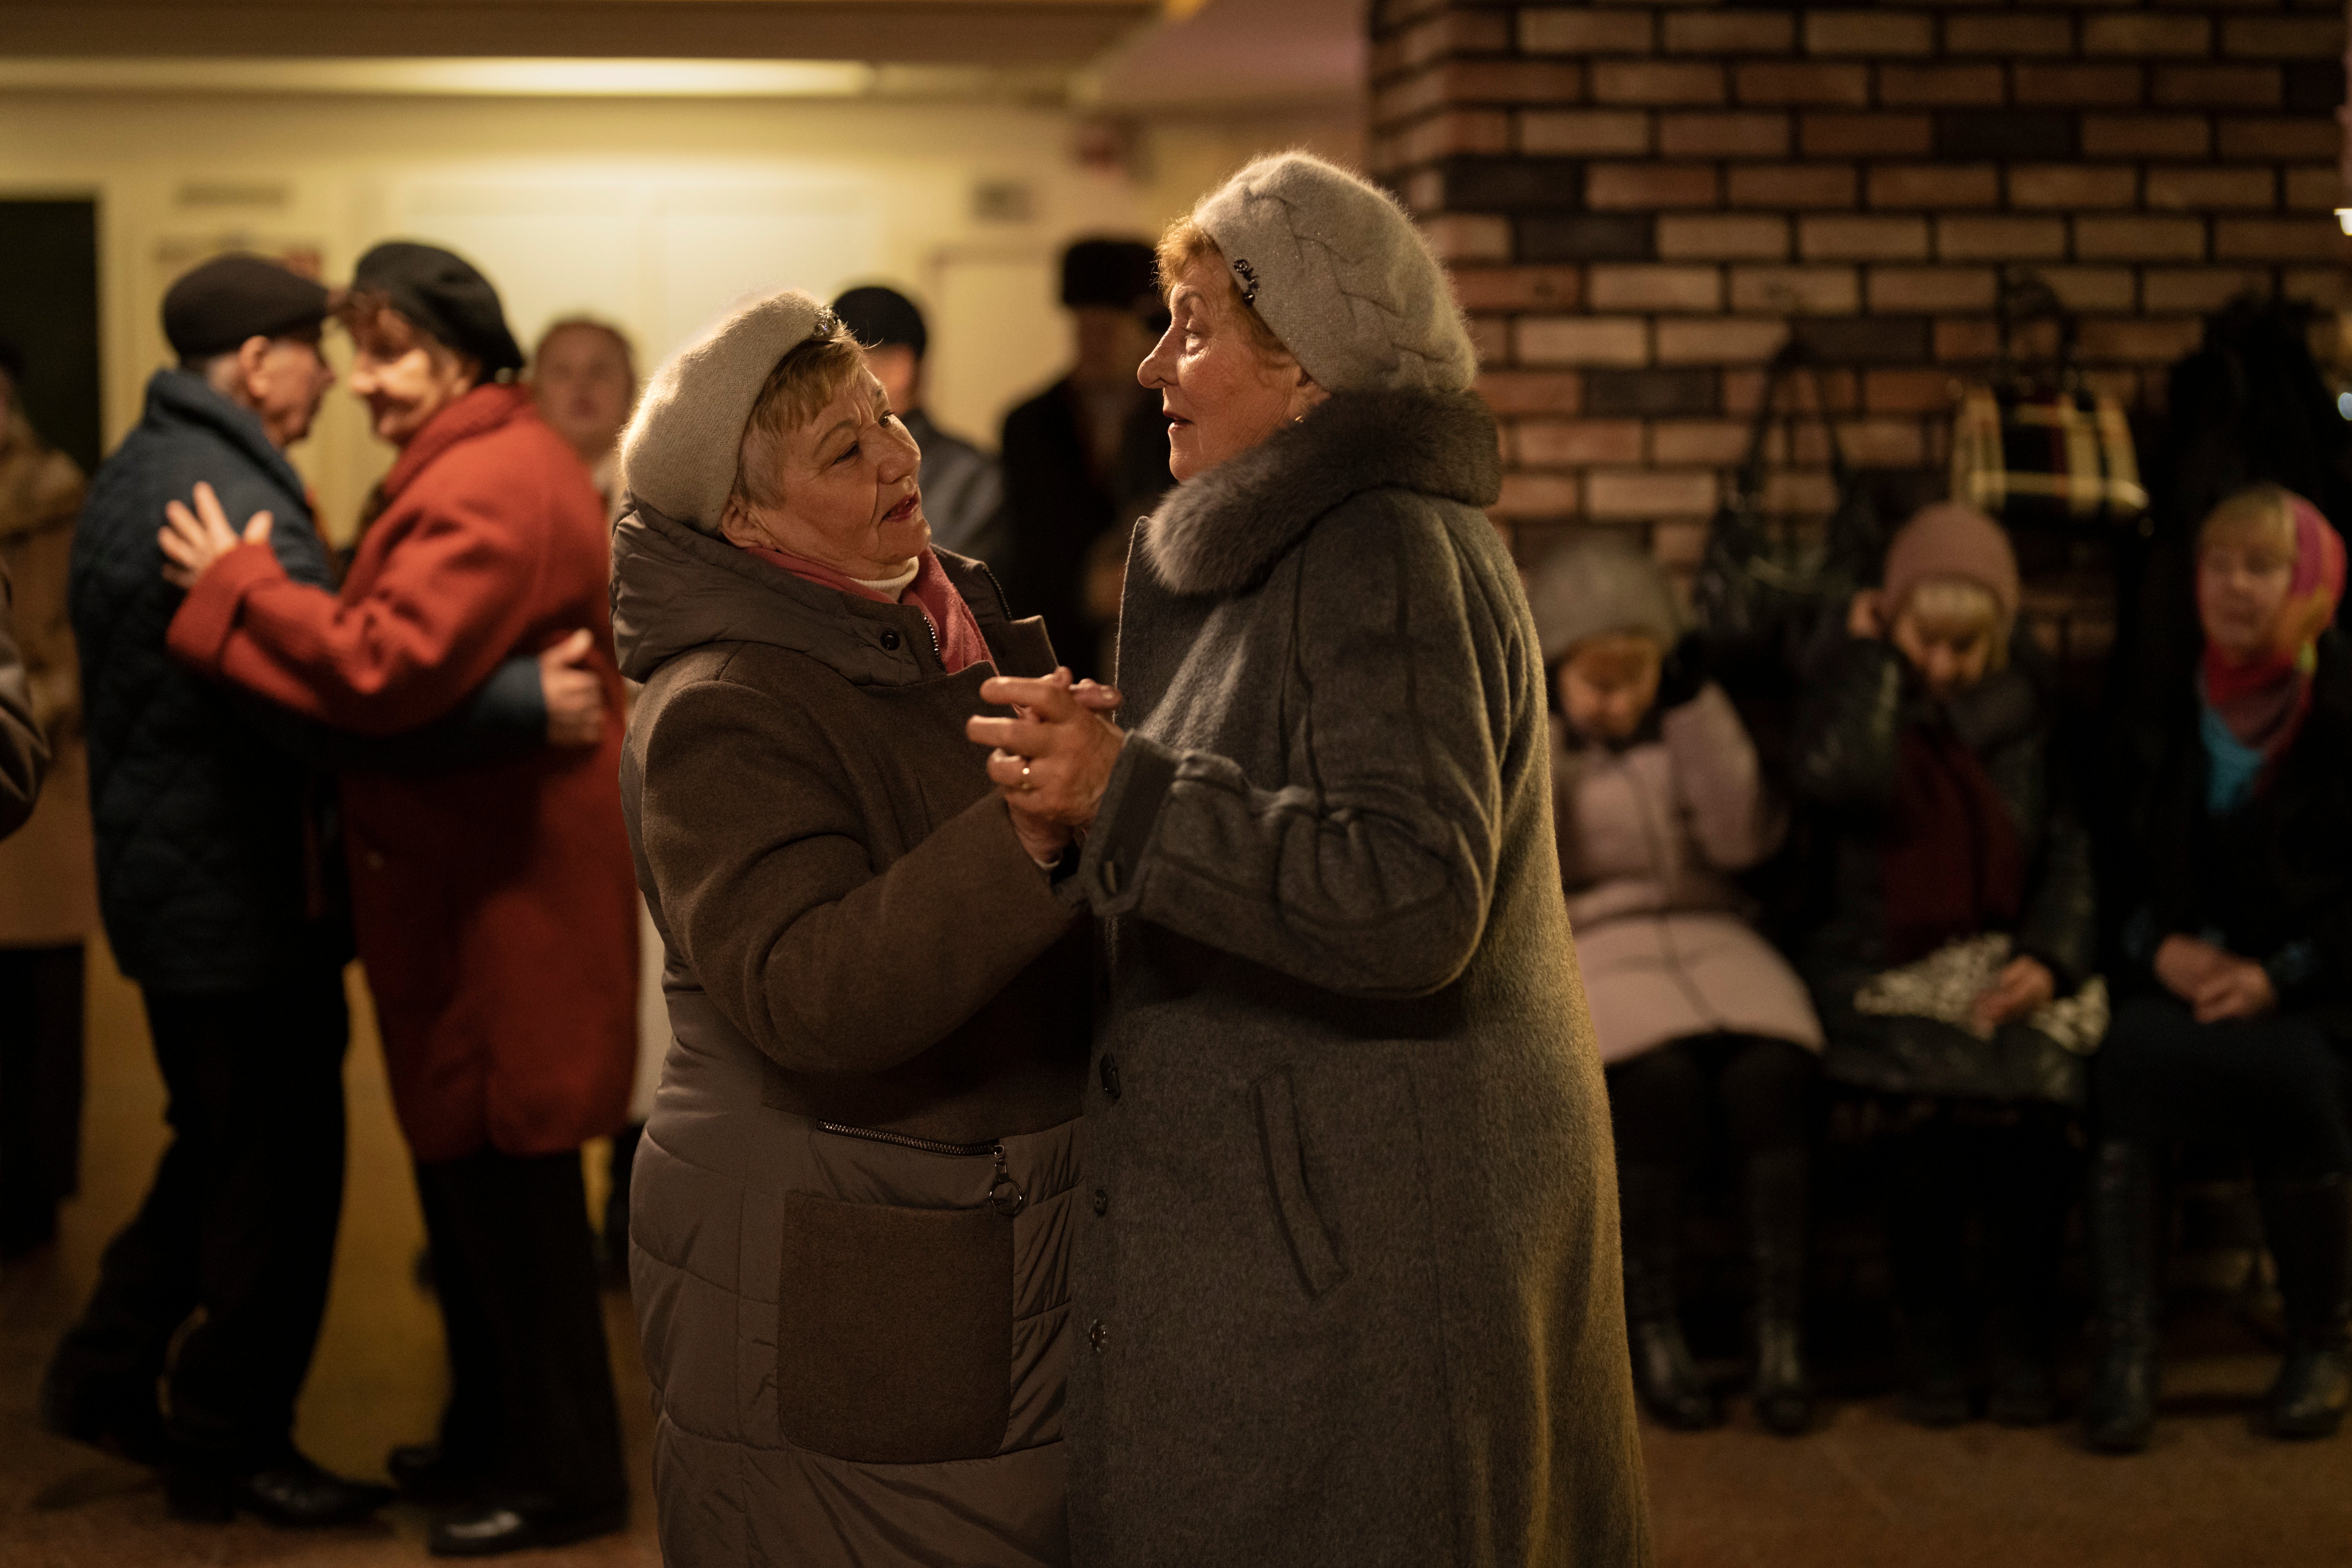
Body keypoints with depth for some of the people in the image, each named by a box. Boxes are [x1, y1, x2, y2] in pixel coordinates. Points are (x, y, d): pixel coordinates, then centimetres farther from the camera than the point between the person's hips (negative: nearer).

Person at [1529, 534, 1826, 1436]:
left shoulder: (1686, 726, 15)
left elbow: (1744, 837, 0)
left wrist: (1693, 703, -2)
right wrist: (1543, 724, -9)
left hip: (1703, 935, 3)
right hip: (1580, 947, -3)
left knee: (1775, 1067, -30)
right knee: (1659, 1075, -34)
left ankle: (1781, 1330, -20)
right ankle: (1653, 1333, -18)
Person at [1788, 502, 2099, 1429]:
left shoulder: (2023, 709, 13)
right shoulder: (1849, 690, 6)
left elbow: (2070, 848, 10)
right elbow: (1838, 775, -17)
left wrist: (2050, 956, -6)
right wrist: (1868, 654, -6)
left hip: (2009, 963, 2)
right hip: (1880, 967, -2)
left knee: (2032, 1086, -26)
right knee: (1932, 1102, -28)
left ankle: (2025, 1337, -5)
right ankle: (1928, 1336, -5)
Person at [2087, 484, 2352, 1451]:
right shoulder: (2163, 727, 15)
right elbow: (2126, 873, 15)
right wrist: (2164, 946, -6)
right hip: (2186, 982, 3)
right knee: (2125, 1061, -31)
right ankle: (2126, 1349, -29)